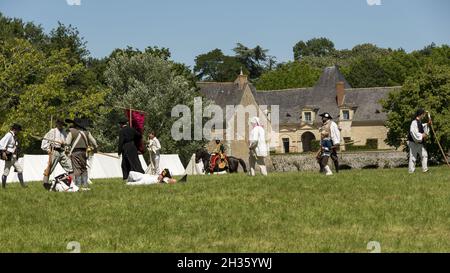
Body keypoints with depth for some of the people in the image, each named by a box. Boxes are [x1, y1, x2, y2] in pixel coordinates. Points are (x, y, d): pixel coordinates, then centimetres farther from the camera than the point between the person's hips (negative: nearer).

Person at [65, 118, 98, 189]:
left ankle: (78, 185, -6)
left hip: (75, 152, -4)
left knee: (77, 169, -3)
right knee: (84, 169, 12)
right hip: (84, 152, 4)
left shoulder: (72, 131, -5)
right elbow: (93, 141, 12)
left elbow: (67, 143, -8)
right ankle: (85, 184, 9)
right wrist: (94, 147, 30)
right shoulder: (86, 132, 7)